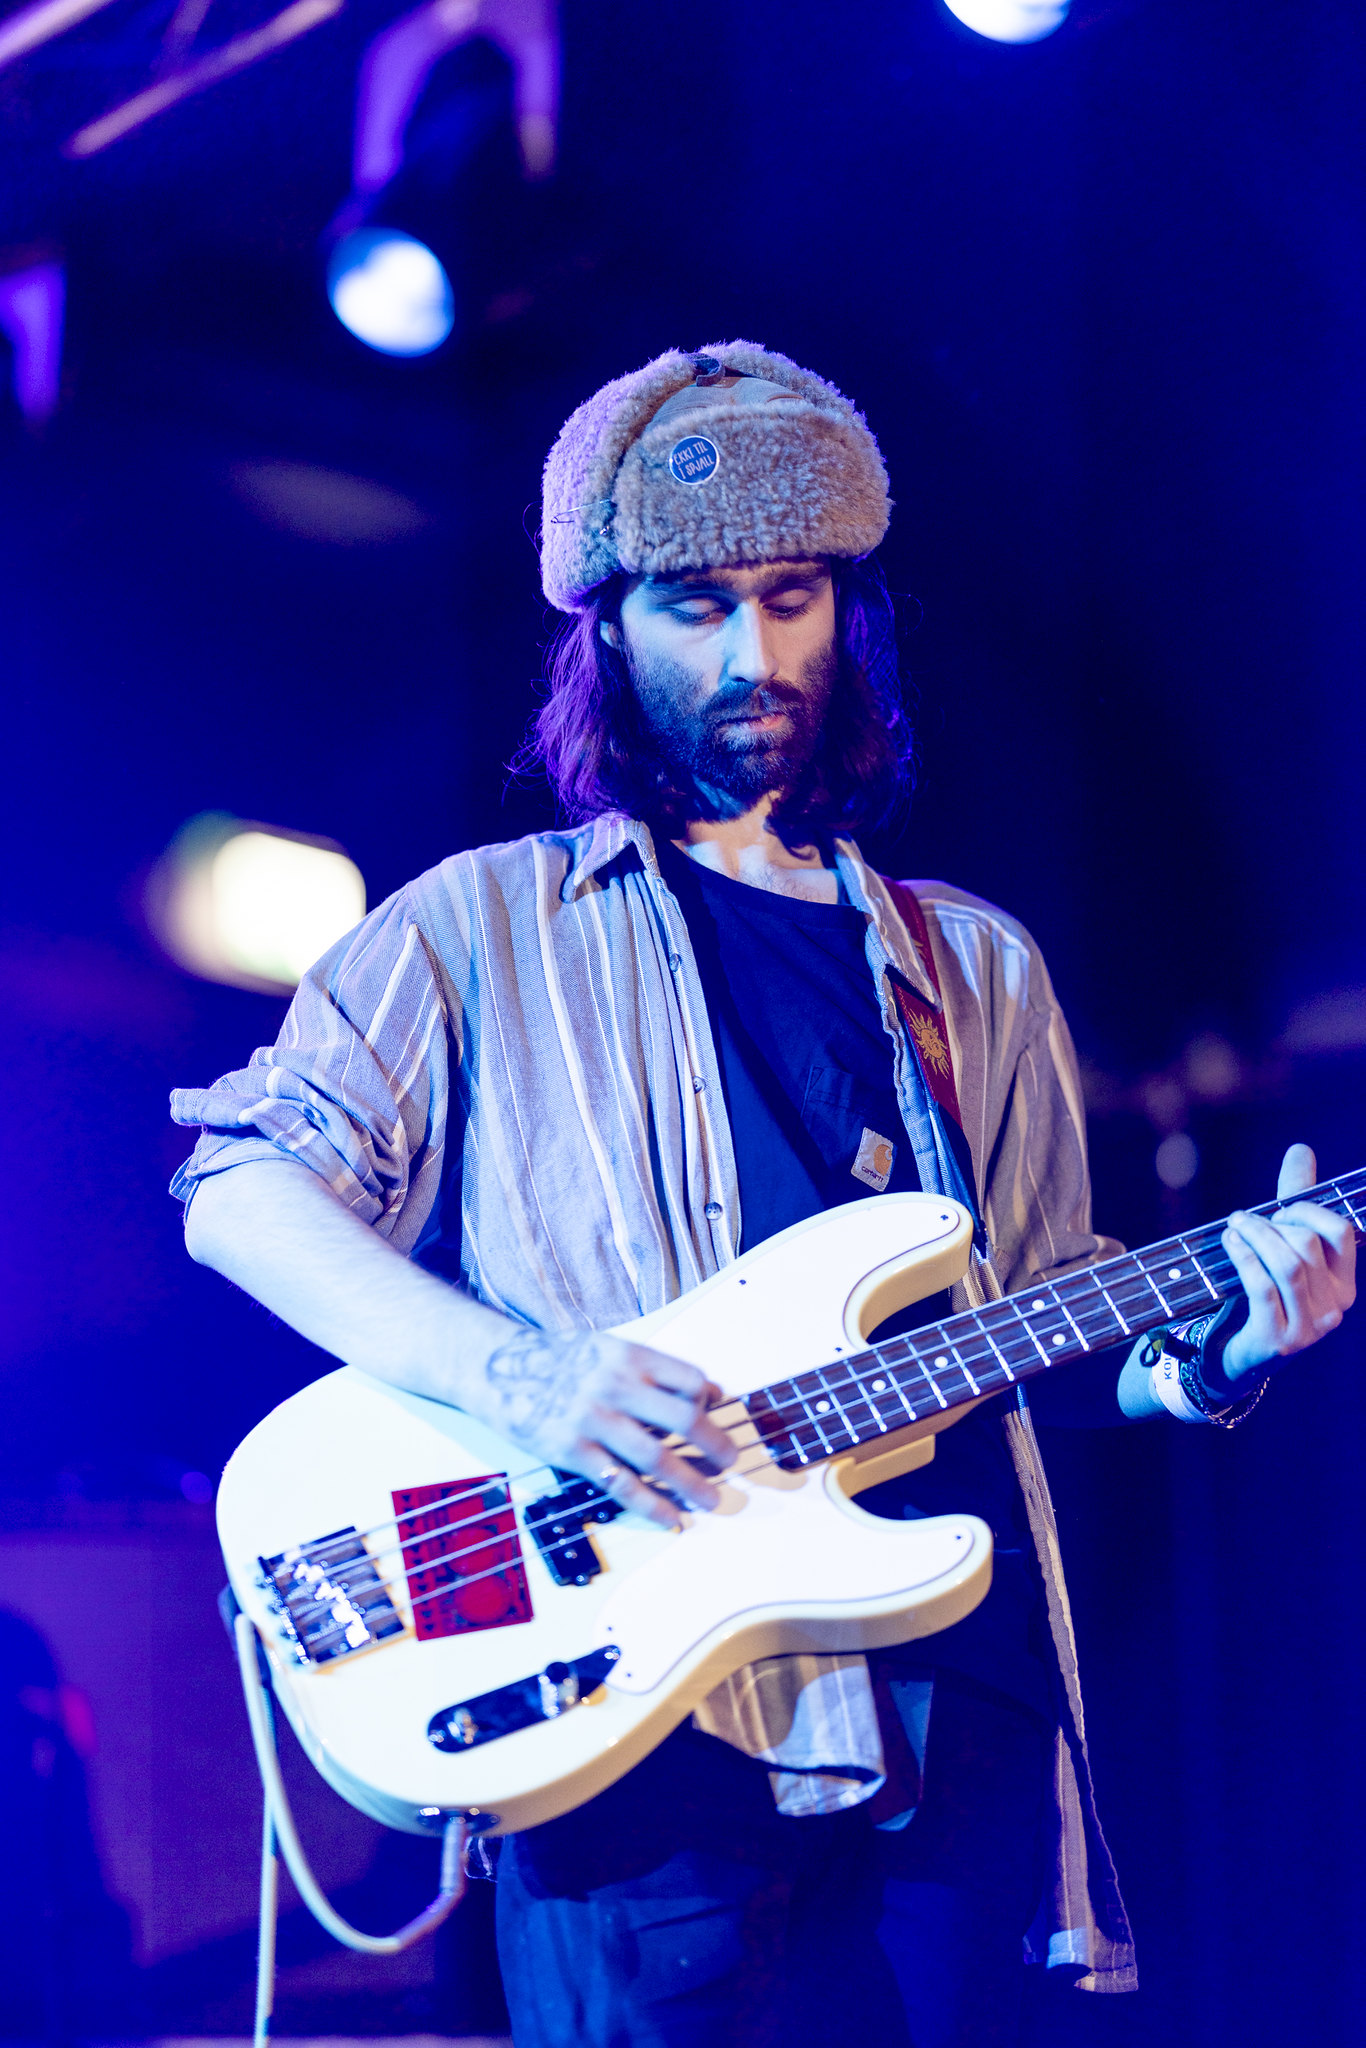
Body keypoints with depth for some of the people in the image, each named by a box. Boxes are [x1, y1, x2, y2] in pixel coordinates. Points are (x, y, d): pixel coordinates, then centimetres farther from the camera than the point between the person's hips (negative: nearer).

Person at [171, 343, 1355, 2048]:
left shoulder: (976, 968, 20)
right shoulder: (486, 928, 8)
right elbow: (239, 1191, -1)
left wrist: (1209, 1345, -2)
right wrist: (514, 1373, -16)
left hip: (964, 1721, 4)